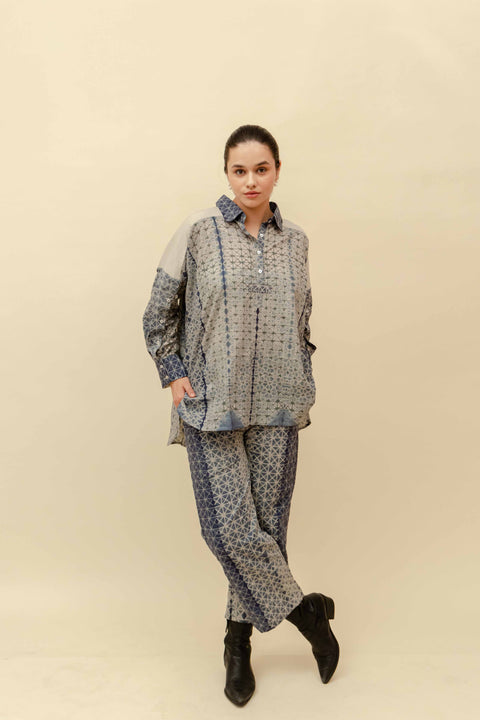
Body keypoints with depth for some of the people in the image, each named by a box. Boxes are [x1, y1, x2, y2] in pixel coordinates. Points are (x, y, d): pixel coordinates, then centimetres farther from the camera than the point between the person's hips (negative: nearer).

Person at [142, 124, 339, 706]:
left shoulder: (295, 240, 8)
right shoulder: (198, 231, -2)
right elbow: (159, 313, 4)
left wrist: (303, 386, 14)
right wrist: (173, 374, -3)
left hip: (276, 407, 3)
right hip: (212, 404, -2)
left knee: (267, 524, 7)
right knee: (231, 525, -5)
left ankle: (239, 640, 28)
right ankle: (305, 611, 21)